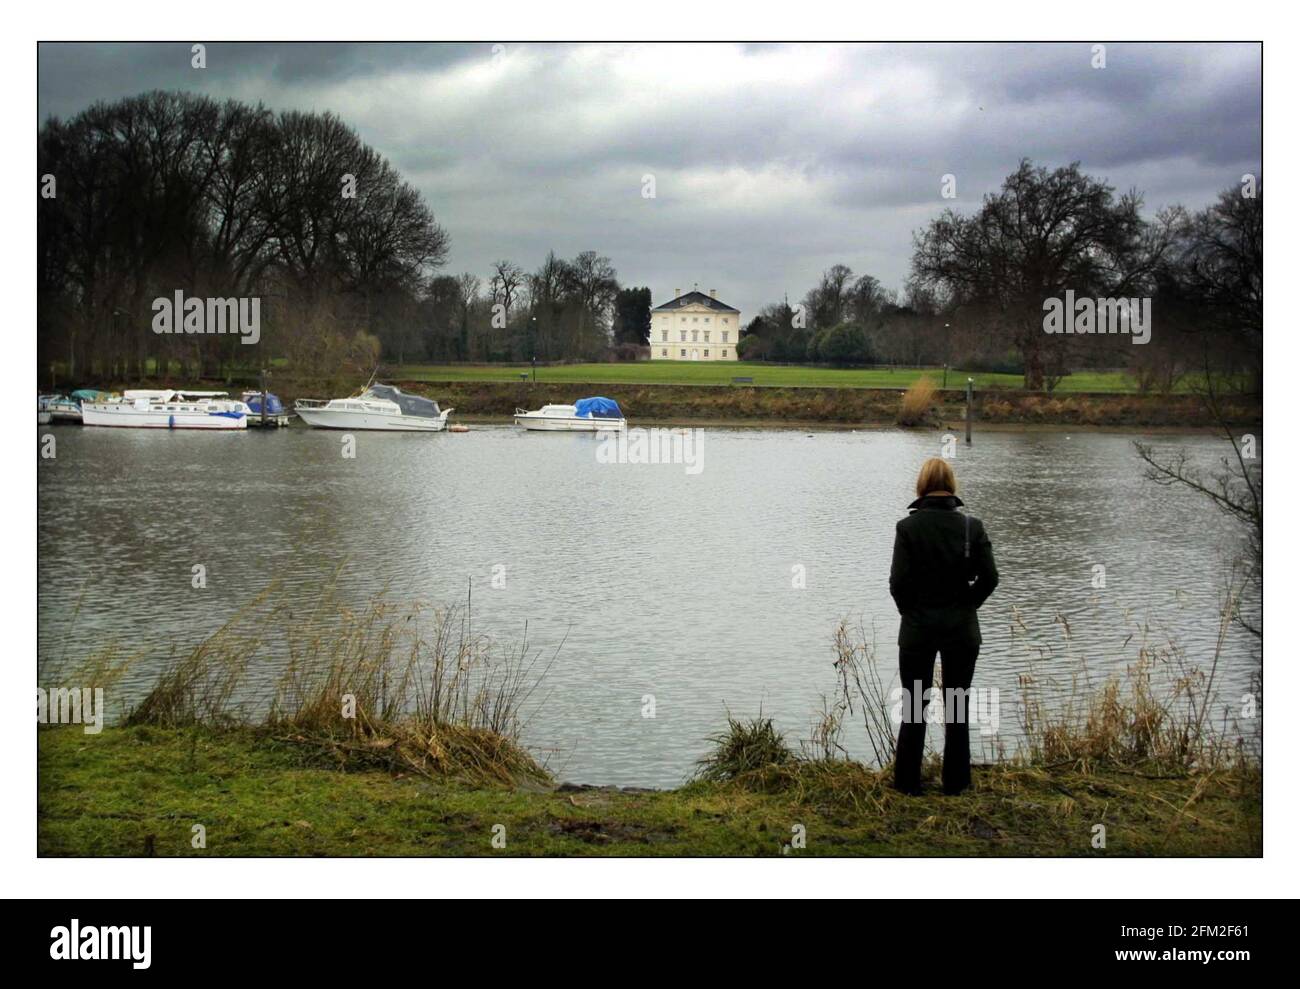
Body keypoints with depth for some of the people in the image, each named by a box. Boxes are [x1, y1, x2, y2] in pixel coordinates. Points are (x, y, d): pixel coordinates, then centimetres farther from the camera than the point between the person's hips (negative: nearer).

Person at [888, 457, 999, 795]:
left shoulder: (908, 527, -11)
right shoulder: (971, 526, -5)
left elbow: (899, 581, -14)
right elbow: (989, 577, -7)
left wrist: (910, 611, 4)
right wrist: (965, 605, 7)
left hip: (918, 627, -2)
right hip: (962, 628, 2)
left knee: (914, 706, 9)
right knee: (957, 707, 12)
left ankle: (907, 782, 13)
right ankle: (955, 783, 16)